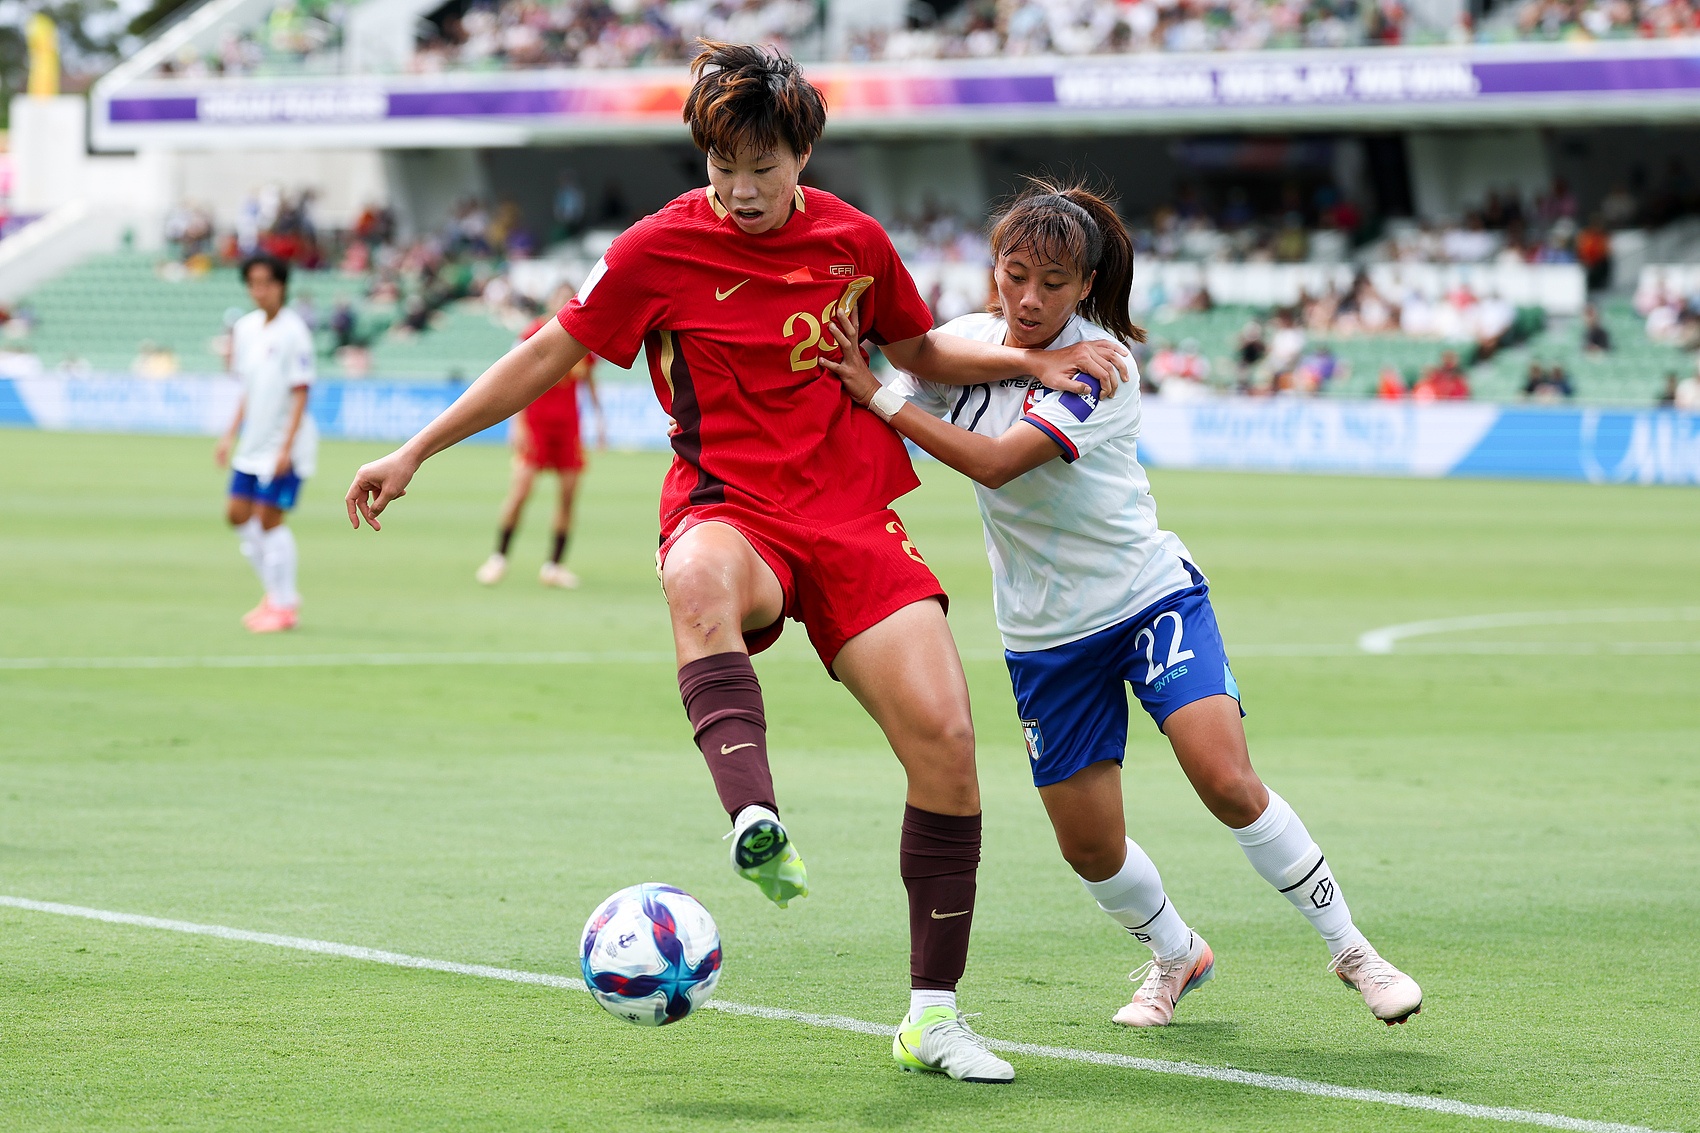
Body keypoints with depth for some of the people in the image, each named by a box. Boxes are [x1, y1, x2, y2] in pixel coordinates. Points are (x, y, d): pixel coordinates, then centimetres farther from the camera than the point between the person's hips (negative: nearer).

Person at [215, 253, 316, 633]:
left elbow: (300, 394, -14)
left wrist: (286, 448, -19)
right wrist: (231, 434, 15)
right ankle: (275, 591, 19)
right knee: (238, 514, 6)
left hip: (284, 444, -7)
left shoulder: (293, 332, -13)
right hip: (253, 443, 7)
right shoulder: (246, 328, 8)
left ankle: (285, 605, 2)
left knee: (269, 517, -8)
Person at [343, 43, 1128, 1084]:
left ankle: (934, 1018, -2)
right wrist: (415, 454, 4)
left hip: (851, 516, 3)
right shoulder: (661, 250, -1)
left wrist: (1031, 361, 10)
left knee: (944, 736, -15)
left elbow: (919, 351, 25)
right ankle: (760, 830, -62)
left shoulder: (854, 241, 8)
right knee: (701, 580, -43)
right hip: (729, 509, -3)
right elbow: (551, 353, 6)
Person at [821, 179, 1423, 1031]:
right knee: (1089, 847, 3)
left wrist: (876, 395, -32)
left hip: (1149, 595, -4)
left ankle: (1348, 946, -2)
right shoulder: (960, 343, -4)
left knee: (1227, 782, -21)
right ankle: (1174, 954, 34)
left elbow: (994, 460, -31)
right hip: (1045, 632, 4)